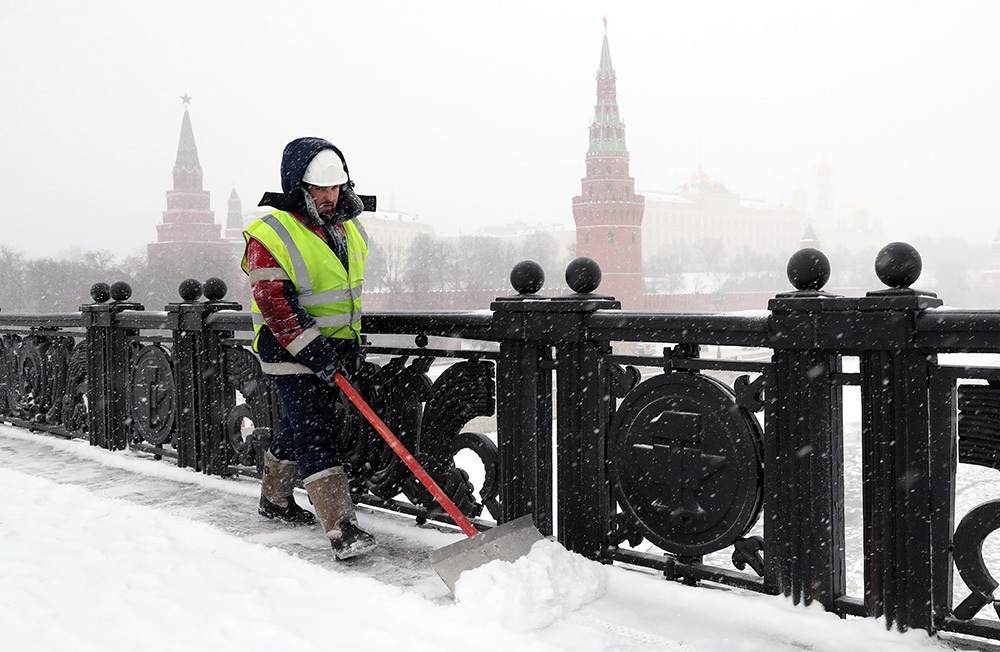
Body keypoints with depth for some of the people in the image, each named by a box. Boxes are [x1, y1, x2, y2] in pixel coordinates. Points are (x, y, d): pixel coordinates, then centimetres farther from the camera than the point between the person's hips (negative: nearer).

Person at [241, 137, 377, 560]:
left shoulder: (350, 231, 9)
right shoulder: (270, 236, -14)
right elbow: (274, 304, -20)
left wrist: (349, 345, 20)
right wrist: (312, 350, -25)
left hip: (336, 347, 8)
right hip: (290, 352, -7)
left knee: (302, 425, 19)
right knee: (316, 433, -13)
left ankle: (274, 498, 38)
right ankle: (340, 528, -16)